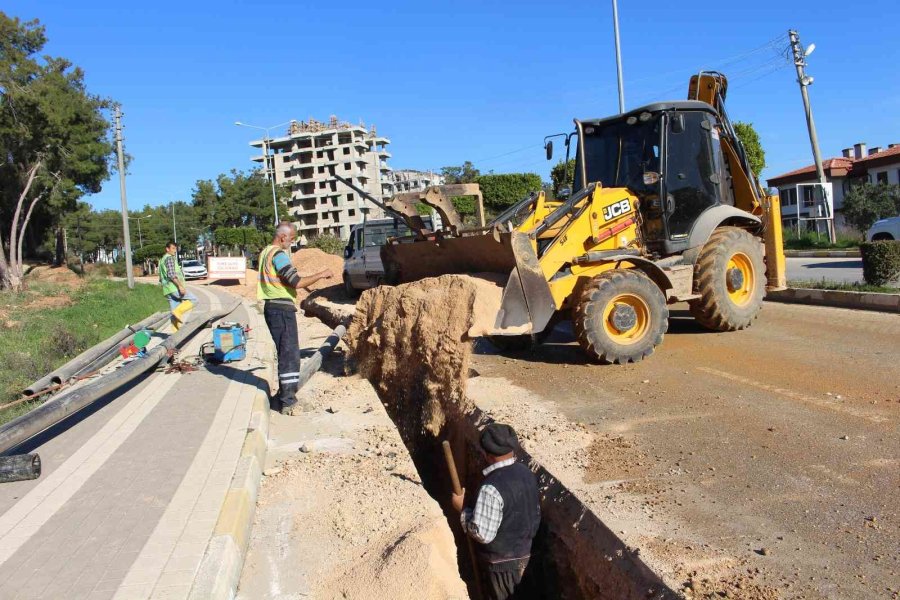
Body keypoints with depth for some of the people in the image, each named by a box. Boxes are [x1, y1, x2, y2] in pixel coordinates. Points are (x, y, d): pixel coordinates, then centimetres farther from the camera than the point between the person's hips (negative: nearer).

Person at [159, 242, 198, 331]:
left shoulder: (162, 260, 25)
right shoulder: (169, 258, -7)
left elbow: (161, 278, 27)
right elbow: (171, 274, -20)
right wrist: (180, 285, -24)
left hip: (167, 290, 10)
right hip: (174, 287, -10)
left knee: (174, 313, 8)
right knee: (194, 299, -7)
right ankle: (178, 311, -17)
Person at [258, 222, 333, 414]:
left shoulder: (266, 252, 15)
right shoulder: (279, 255, -16)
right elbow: (297, 282, -22)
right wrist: (321, 275, -13)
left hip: (272, 307, 10)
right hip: (282, 309, -10)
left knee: (284, 353, 18)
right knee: (290, 354, -6)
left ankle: (283, 396, 26)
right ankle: (287, 402, -4)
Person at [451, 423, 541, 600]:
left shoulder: (492, 488, -31)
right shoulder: (527, 474, -5)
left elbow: (482, 534, -28)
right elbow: (535, 514, 7)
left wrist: (461, 508, -16)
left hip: (500, 561, -7)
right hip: (523, 554, 7)